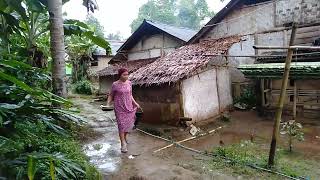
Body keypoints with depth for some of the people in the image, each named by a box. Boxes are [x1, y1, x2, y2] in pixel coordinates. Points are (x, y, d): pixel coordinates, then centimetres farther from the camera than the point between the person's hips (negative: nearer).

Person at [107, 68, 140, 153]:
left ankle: (125, 136, 37)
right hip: (119, 107, -4)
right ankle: (123, 144, 4)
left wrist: (135, 103, 7)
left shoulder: (129, 83, 3)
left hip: (128, 106, 4)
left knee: (129, 123, 8)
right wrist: (108, 104, -13)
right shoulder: (115, 84, -9)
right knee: (121, 124, -4)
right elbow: (111, 96, 1)